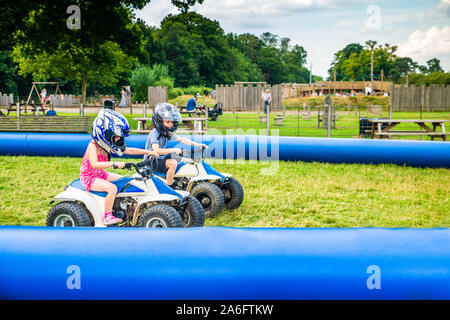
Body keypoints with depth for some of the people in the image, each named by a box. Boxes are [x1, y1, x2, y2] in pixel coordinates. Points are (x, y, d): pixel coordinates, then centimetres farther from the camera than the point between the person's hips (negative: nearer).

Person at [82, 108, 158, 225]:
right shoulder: (93, 146, -22)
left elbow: (128, 150, 9)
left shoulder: (106, 145, 3)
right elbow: (94, 165, -39)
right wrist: (114, 164, -47)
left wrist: (147, 152, 3)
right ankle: (108, 217, -26)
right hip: (90, 177, -9)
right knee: (112, 188, -31)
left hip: (102, 175, 9)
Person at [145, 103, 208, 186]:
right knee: (173, 163, -35)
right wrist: (173, 150, -40)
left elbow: (180, 139, 12)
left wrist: (195, 144, 0)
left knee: (188, 162, 9)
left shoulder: (168, 132, 4)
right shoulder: (155, 133, -22)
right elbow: (156, 150, -36)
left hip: (163, 157, 9)